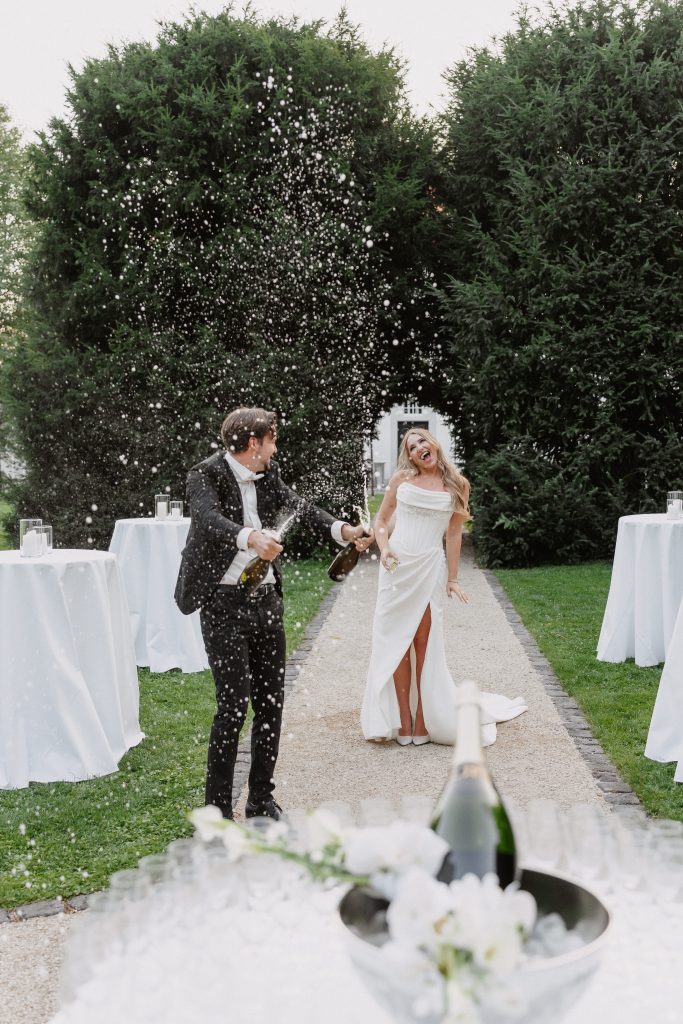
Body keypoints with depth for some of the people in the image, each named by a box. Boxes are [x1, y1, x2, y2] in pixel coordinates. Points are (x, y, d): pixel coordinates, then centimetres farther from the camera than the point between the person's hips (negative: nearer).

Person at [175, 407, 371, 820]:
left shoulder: (268, 475, 11)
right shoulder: (206, 474, -10)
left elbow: (299, 506, 6)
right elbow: (209, 519, -27)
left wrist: (343, 530, -10)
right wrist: (249, 537, -45)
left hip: (266, 599, 7)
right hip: (224, 603, -7)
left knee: (271, 700, 10)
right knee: (234, 702, -8)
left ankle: (262, 800, 24)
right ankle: (218, 808, 7)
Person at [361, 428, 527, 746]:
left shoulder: (457, 485, 5)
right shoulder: (401, 478, 6)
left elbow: (454, 534, 6)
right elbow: (381, 520, 11)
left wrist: (452, 578, 2)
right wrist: (384, 549, -7)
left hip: (430, 568, -1)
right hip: (397, 567, 1)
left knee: (425, 644, 0)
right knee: (396, 642, 2)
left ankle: (425, 717, 9)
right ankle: (403, 719, 9)